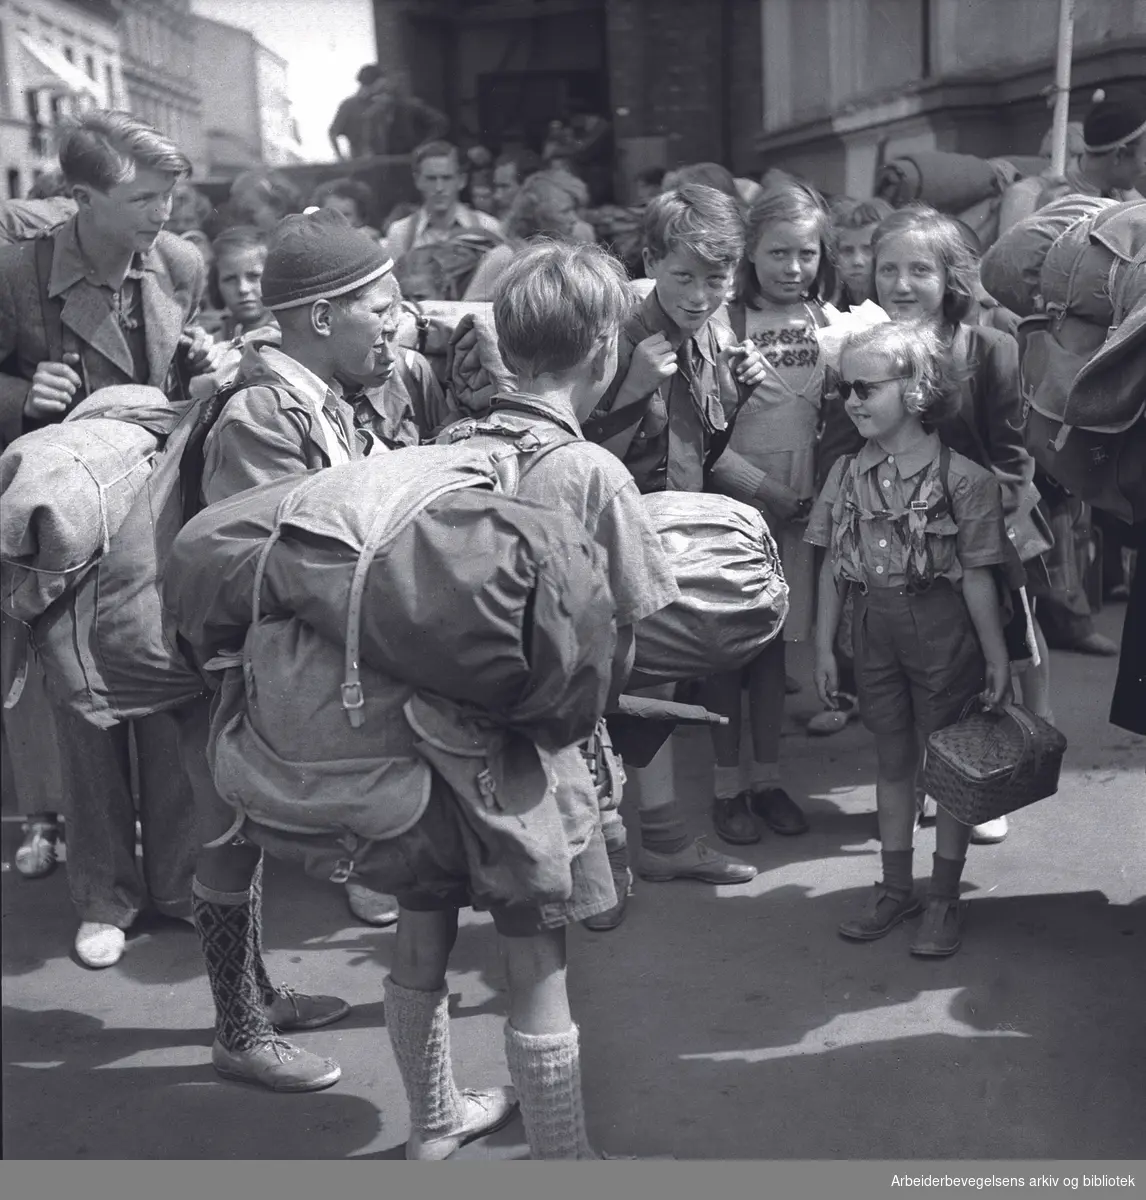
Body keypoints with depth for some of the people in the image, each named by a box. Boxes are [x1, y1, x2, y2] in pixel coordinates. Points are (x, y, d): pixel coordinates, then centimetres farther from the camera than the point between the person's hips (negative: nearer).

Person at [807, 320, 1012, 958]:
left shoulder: (962, 478, -14)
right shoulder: (848, 474, -1)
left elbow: (977, 574, -10)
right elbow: (835, 567, 4)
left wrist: (997, 655, -7)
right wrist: (824, 647, 4)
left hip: (943, 626, -4)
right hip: (877, 626, 4)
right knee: (894, 760, 16)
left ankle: (945, 899, 22)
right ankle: (897, 888, 30)